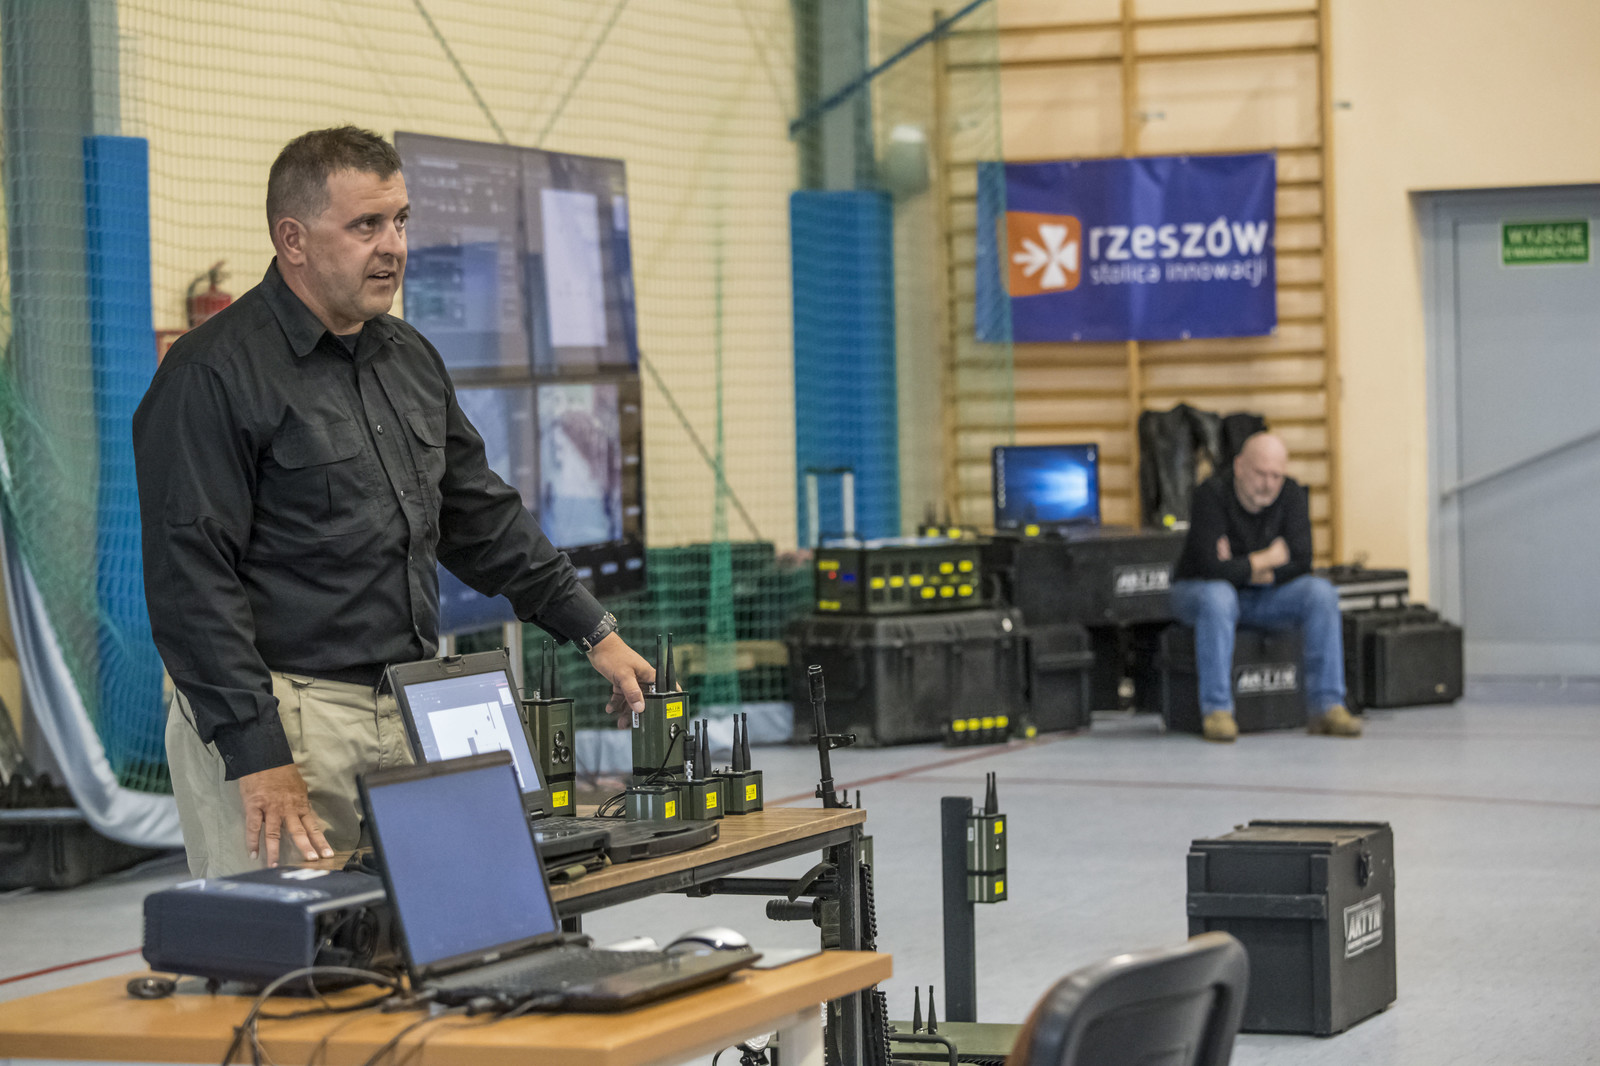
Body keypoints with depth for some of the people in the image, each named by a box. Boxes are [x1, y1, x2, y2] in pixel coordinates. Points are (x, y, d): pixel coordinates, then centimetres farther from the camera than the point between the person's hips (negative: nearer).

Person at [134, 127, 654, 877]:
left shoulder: (410, 359, 15)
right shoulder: (213, 376, -10)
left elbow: (482, 518, 25)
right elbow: (193, 581, -15)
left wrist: (595, 633, 18)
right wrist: (259, 761, -21)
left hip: (408, 717, 7)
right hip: (282, 722, -7)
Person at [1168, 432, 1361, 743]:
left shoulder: (1290, 494, -7)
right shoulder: (1211, 494, -21)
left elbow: (1301, 562, -13)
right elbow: (1212, 568, -30)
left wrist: (1245, 570, -22)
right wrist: (1267, 560, -16)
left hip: (1262, 595, 5)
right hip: (1201, 589, -4)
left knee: (1321, 592, -20)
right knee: (1217, 597, -39)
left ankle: (1326, 706, -21)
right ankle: (1216, 711, -34)